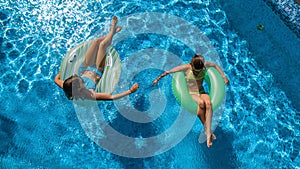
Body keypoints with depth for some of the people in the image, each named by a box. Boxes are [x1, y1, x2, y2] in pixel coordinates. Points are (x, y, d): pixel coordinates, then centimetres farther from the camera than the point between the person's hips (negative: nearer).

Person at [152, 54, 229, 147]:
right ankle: (206, 129, -22)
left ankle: (208, 134, -34)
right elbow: (168, 71, -8)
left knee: (208, 103, -33)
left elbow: (215, 65, 14)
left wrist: (224, 76, 10)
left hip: (201, 92, 3)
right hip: (191, 94, -3)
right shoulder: (186, 68, -15)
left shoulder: (204, 65, -6)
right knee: (201, 102, -38)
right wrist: (158, 79, -3)